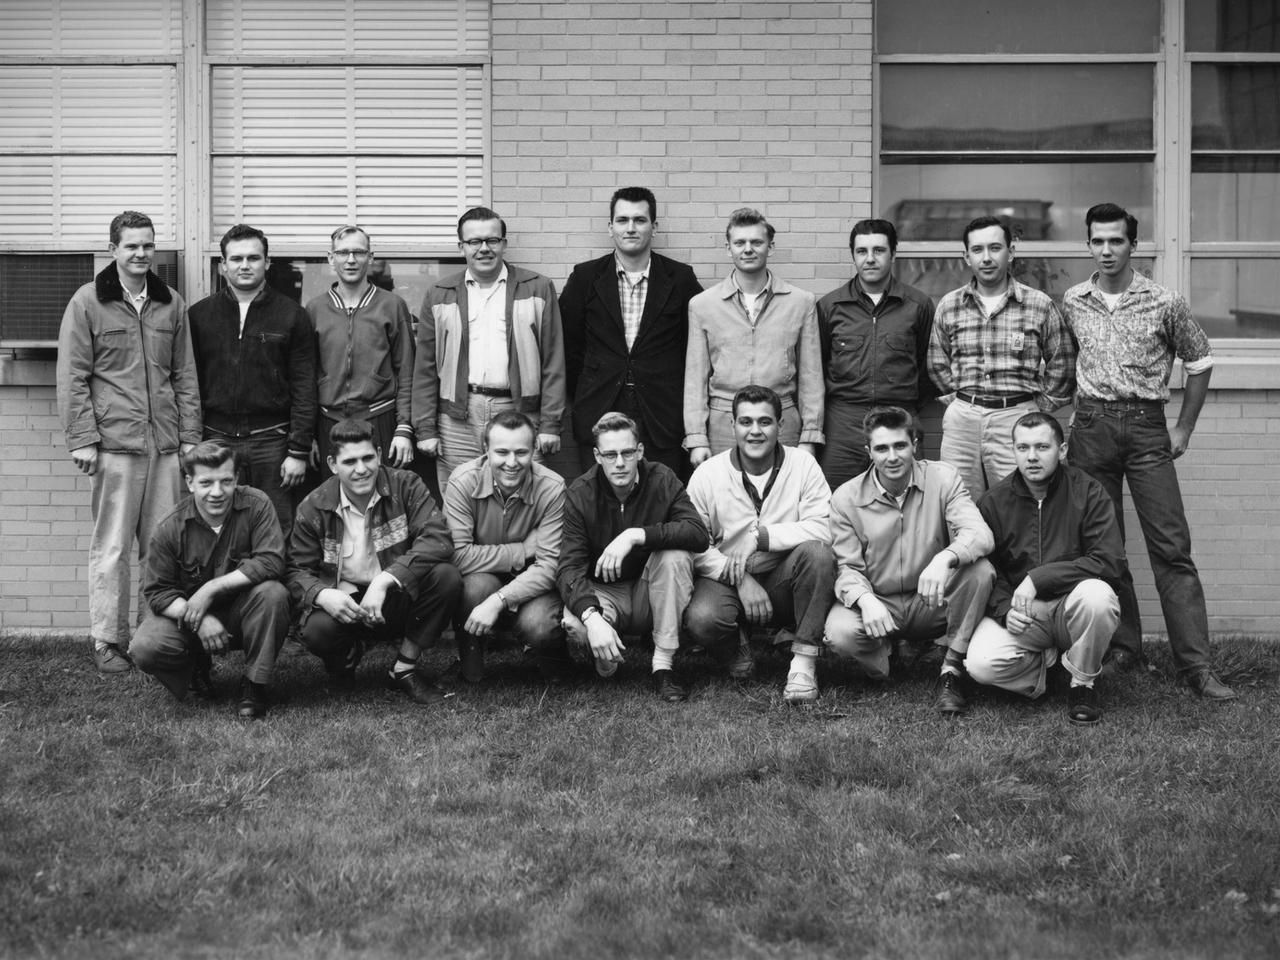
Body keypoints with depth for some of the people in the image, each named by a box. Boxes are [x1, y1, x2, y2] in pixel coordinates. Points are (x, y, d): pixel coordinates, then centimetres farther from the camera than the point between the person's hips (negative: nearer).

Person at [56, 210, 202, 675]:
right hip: (113, 443, -4)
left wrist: (190, 436, 8)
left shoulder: (171, 304, 12)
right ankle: (108, 640, 8)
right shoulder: (87, 302, 0)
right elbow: (72, 378, -2)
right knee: (112, 546, 0)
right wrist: (82, 438, -9)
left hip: (164, 444, 4)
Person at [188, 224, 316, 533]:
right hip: (217, 440, 1)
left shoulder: (292, 316, 4)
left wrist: (299, 452, -5)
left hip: (272, 441, -1)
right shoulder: (199, 315, 8)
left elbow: (304, 390, 1)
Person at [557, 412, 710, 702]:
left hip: (650, 593, 2)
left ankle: (664, 664, -20)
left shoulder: (662, 480, -11)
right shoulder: (580, 494, -13)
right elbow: (569, 567, -21)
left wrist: (636, 535, -37)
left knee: (676, 555, -30)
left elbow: (699, 533, -26)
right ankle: (607, 656, 3)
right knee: (575, 626, -35)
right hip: (602, 593, -1)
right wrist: (592, 617, -40)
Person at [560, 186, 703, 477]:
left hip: (663, 423, 0)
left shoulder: (681, 279, 4)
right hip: (598, 419, 1)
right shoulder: (586, 277, 5)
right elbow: (569, 345, 11)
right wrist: (586, 397, 9)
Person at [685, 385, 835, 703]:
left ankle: (803, 660, -20)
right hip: (726, 580, 0)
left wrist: (759, 536, -23)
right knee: (701, 619, -33)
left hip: (782, 580, 1)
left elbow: (823, 528, -16)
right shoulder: (707, 474, -4)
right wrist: (740, 580, -19)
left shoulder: (802, 464, -4)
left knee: (817, 553, -31)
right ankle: (736, 648, 6)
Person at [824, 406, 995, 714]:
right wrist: (864, 599, -29)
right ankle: (891, 649, 6)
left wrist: (945, 558, -43)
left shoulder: (942, 478, -6)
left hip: (932, 603, 0)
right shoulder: (846, 499, -4)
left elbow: (980, 534, -20)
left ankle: (952, 668, -13)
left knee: (980, 570, -28)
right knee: (839, 631, -33)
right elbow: (848, 567, -5)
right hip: (878, 604, 0)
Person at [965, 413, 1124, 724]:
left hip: (1072, 605, -1)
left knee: (1096, 594, -36)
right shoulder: (994, 502, 0)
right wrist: (1005, 609, -17)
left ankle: (1082, 685, -8)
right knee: (981, 665, -27)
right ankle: (1048, 663, 7)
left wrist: (1038, 578, -21)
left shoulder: (1087, 491, -6)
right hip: (1018, 614, 1)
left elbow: (1110, 560, -15)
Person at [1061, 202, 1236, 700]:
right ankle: (1122, 646, 18)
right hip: (1091, 427, 3)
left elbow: (1199, 361, 8)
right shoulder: (1072, 303, 5)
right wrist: (1065, 413, 10)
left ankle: (1196, 664, -6)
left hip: (1146, 429, -2)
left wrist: (1184, 428, 5)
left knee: (1171, 547, -6)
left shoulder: (1165, 303, -3)